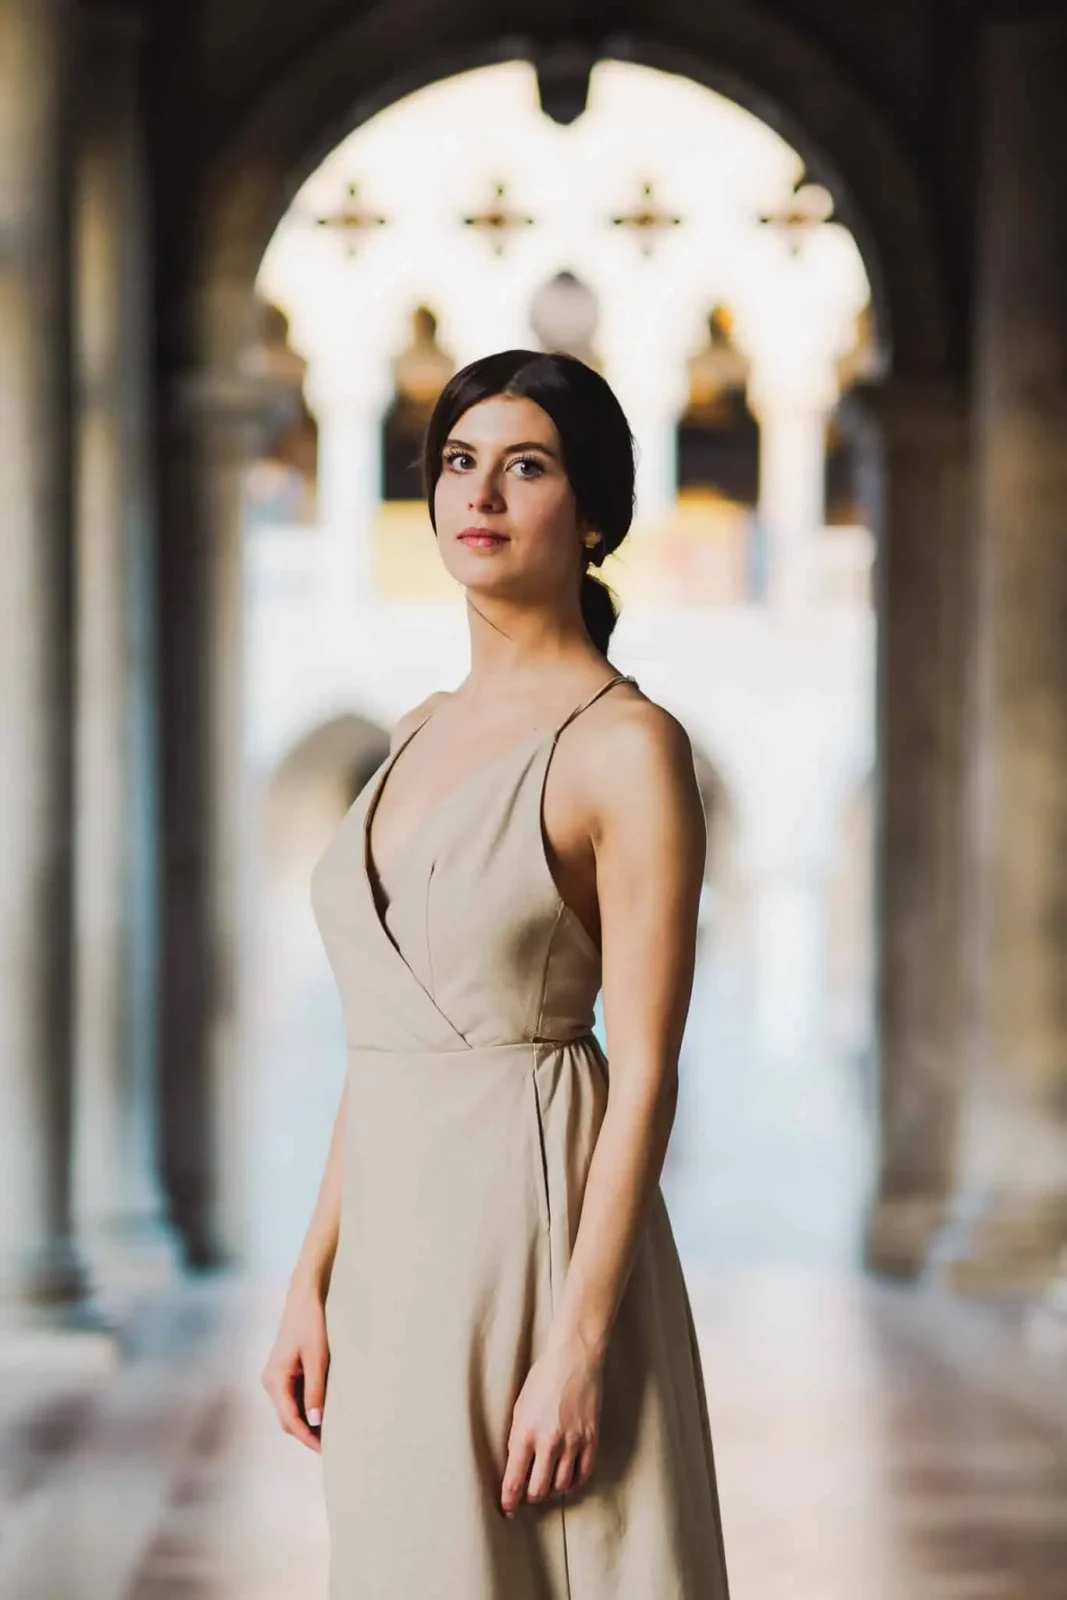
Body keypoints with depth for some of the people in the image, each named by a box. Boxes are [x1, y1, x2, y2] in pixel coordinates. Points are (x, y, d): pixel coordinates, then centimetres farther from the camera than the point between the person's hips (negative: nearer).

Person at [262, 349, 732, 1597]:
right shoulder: (422, 734, 13)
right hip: (401, 1247, 7)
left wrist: (578, 1343, -18)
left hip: (540, 1234, -7)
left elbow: (645, 1073, -13)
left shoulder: (626, 746, -10)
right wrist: (313, 1278, 8)